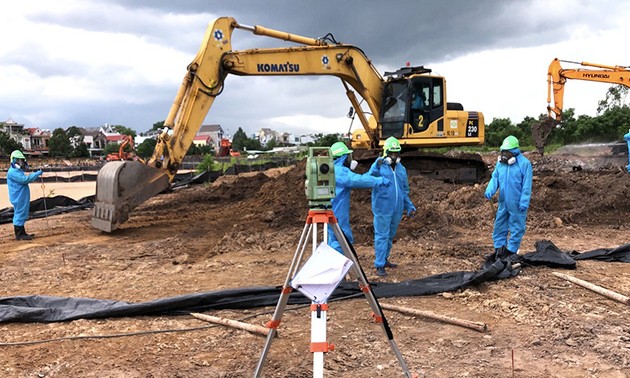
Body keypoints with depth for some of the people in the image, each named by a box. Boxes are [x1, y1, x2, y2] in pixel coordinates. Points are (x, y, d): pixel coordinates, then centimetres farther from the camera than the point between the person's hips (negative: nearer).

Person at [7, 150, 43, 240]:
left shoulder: (18, 170, 17)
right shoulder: (13, 172, -16)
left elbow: (24, 180, 16)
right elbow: (25, 179, -25)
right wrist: (37, 174, -21)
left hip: (22, 198, 10)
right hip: (18, 198, -10)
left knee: (22, 215, 13)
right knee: (19, 215, -6)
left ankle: (22, 233, 20)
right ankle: (19, 235, -1)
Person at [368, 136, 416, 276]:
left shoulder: (401, 169, 11)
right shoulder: (380, 166, -7)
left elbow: (405, 190, 19)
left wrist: (410, 206, 14)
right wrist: (377, 166, -42)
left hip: (397, 209, 6)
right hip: (382, 209, -6)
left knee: (390, 236, 17)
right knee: (381, 236, -4)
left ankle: (384, 259, 32)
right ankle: (379, 265, 0)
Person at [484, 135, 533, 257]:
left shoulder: (524, 163, -12)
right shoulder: (500, 162, 5)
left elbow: (527, 185, -13)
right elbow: (495, 178, 7)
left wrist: (524, 202, -17)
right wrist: (490, 190, -12)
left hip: (517, 203, -6)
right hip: (503, 201, 6)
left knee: (516, 227, 6)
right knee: (500, 225, 13)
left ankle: (511, 250, 16)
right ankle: (499, 248, 25)